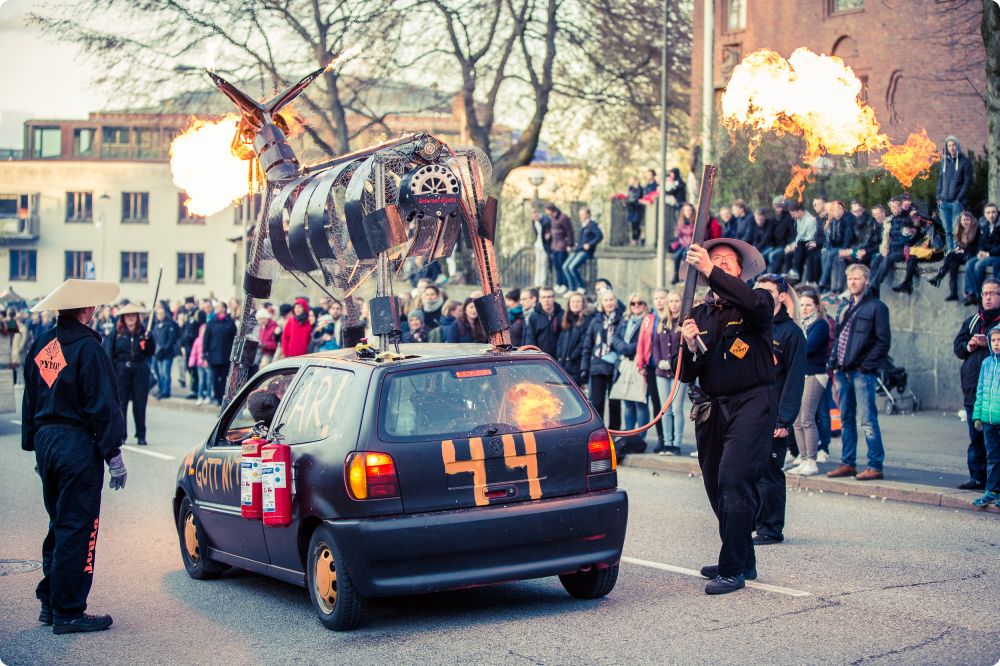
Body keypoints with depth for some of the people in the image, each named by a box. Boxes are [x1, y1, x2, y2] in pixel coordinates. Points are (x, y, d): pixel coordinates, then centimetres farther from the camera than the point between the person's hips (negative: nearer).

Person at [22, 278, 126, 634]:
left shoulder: (41, 344, 10)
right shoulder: (86, 347, -14)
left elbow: (30, 401, 17)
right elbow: (103, 405, -16)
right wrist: (114, 455, -13)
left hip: (46, 441, 8)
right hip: (78, 445, -8)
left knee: (60, 524, 18)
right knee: (77, 528, -2)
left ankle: (49, 603, 23)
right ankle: (67, 613, 1)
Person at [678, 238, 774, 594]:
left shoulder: (758, 301, 1)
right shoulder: (699, 314, 14)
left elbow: (757, 306, -27)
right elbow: (687, 375, 9)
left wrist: (711, 272, -32)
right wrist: (690, 347, -13)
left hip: (752, 402, -6)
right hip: (711, 408, 6)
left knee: (733, 480, -17)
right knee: (717, 487, 11)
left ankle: (733, 571, -11)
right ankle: (743, 560, 28)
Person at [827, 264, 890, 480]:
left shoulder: (876, 307, -3)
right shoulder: (846, 308, 19)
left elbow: (883, 341, -8)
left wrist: (866, 365, -14)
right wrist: (834, 363, 10)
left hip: (862, 372, -7)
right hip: (843, 371, 7)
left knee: (868, 420, -7)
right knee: (846, 419, 11)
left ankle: (875, 466, -4)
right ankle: (847, 464, 17)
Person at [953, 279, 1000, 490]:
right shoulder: (972, 321, 19)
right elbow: (957, 346, 18)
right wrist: (969, 346, -2)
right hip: (972, 388, 6)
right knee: (976, 437, 10)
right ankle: (977, 476, 15)